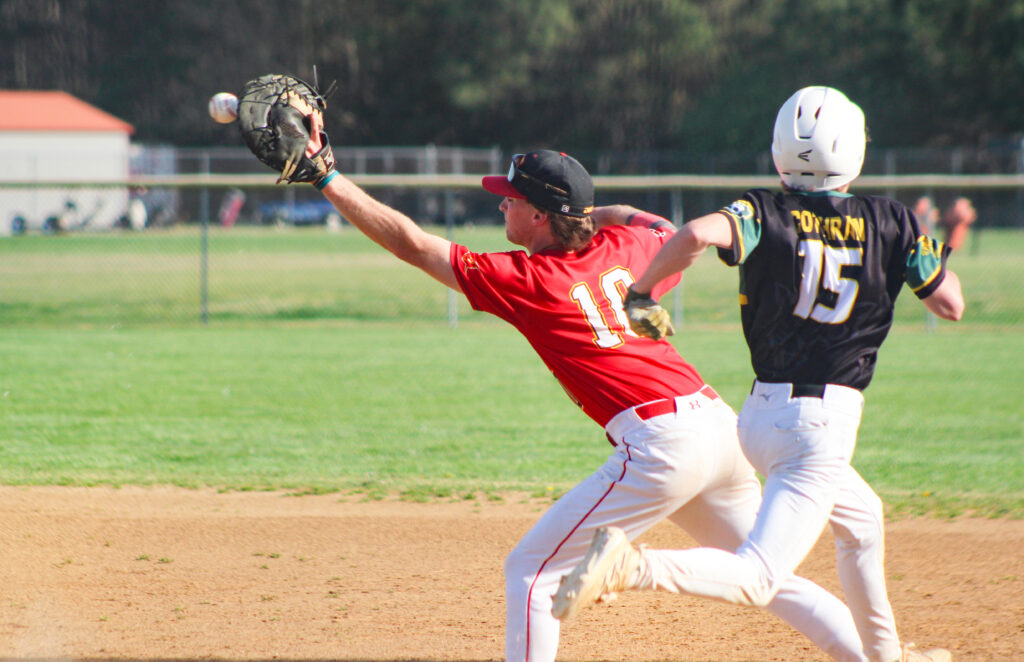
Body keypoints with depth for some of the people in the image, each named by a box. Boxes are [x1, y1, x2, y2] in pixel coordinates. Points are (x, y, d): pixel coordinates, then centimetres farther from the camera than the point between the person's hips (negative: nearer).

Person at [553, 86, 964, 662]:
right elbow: (952, 305, 4)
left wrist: (642, 292, -11)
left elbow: (700, 233, -24)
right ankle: (632, 567, -36)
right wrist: (939, 256, 24)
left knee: (863, 518, 32)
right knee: (757, 581, -13)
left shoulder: (765, 213, -2)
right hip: (822, 425, -5)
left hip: (761, 415, 5)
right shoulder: (890, 222, -3)